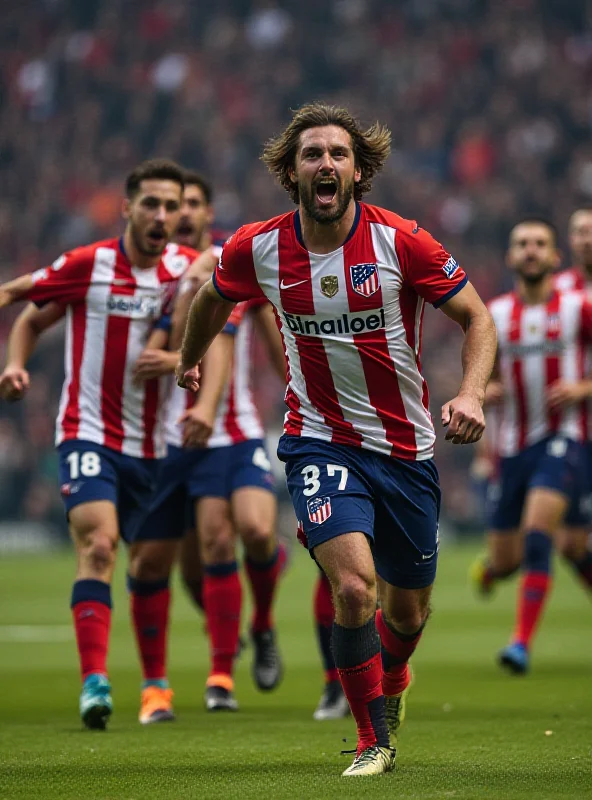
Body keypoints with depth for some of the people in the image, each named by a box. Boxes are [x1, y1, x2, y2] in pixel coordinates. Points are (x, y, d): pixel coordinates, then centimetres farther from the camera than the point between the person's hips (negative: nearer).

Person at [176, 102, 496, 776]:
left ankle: (391, 680, 50)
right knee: (354, 587, -23)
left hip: (405, 447, 1)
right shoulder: (257, 249, -9)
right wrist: (189, 361, 29)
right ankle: (374, 740, -4)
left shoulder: (400, 240, -14)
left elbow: (477, 317, -7)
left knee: (407, 611, 13)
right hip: (320, 440, -1)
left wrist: (470, 393, -23)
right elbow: (213, 298, 14)